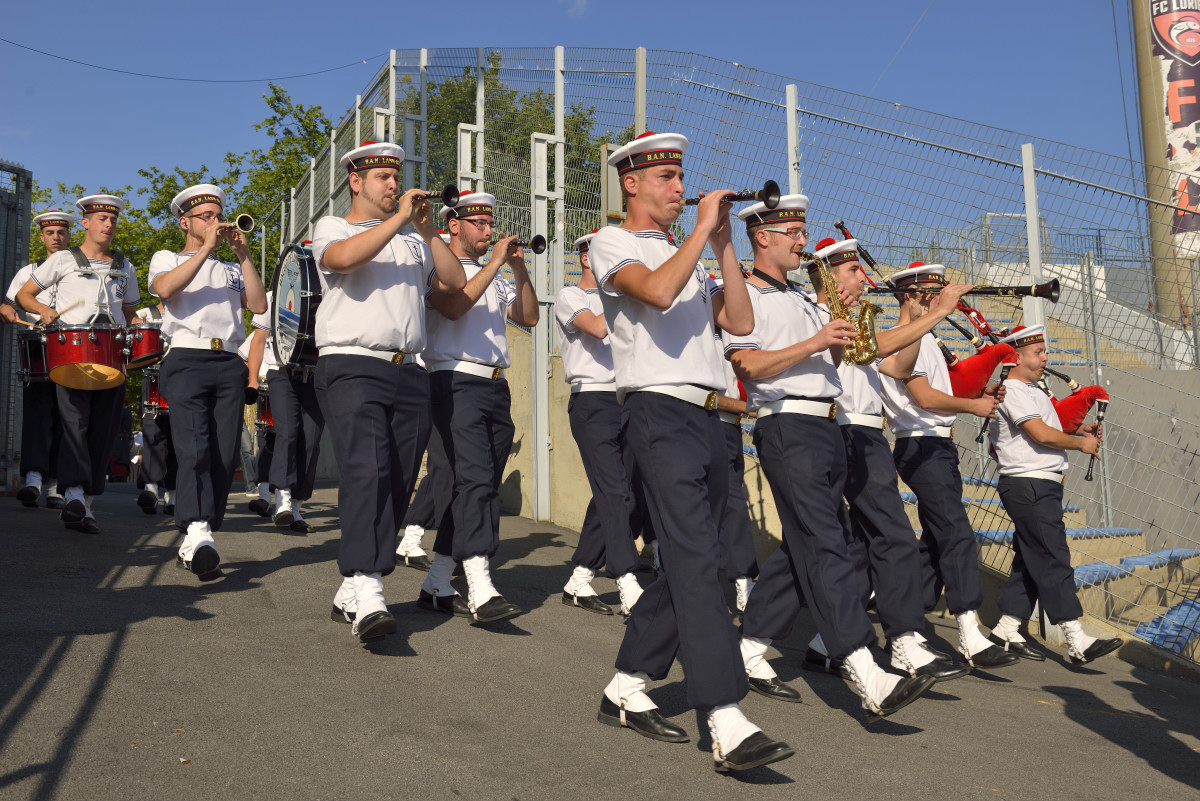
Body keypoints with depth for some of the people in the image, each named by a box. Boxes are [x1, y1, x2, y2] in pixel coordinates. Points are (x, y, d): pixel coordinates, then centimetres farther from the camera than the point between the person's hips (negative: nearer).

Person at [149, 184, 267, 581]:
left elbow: (259, 305, 9)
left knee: (224, 456, -5)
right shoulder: (167, 258, 19)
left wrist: (243, 255, 7)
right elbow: (166, 288, -6)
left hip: (229, 365, 3)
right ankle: (197, 532, -33)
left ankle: (193, 546, 1)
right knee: (194, 448, -21)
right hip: (186, 359, -3)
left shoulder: (231, 270, 28)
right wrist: (206, 248, -4)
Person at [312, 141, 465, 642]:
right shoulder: (332, 227, 13)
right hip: (353, 368, -5)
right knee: (367, 472, -22)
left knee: (397, 485, 1)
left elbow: (456, 279, 15)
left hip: (409, 374, 6)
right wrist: (399, 218, -7)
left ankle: (351, 593, 9)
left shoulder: (410, 241, 28)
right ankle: (368, 597, -28)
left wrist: (427, 231, 7)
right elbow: (343, 257, -12)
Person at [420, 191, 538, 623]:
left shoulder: (495, 278, 24)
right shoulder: (439, 267, 4)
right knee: (476, 479, -19)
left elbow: (529, 317, 15)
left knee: (480, 485, 5)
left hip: (496, 387, 7)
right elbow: (453, 306, -16)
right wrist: (496, 262, -11)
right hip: (457, 382, -7)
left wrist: (519, 269, 5)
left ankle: (436, 585, 14)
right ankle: (480, 591, -25)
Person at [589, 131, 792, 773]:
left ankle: (626, 689, 19)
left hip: (706, 416, 8)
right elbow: (656, 290, -18)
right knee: (695, 560, -16)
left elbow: (740, 322, 13)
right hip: (660, 410, -8)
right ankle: (727, 725, -18)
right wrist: (703, 227, -9)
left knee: (687, 560, 8)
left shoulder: (687, 254, 27)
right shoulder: (612, 242, 5)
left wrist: (724, 245, 9)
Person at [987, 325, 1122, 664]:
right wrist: (1082, 444, -6)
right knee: (1053, 560, -10)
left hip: (1043, 487, 10)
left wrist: (1077, 430, 9)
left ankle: (1007, 630, 15)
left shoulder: (1033, 391, 21)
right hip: (1029, 486, -10)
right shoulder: (1012, 391, -11)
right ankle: (1077, 641, -10)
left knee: (1030, 561, 10)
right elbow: (1042, 434, -19)